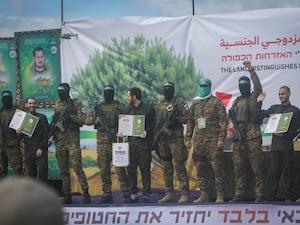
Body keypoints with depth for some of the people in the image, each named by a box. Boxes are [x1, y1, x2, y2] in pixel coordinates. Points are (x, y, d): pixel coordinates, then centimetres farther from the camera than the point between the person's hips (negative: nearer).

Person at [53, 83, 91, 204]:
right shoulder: (57, 105, 15)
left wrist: (70, 116, -20)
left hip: (72, 140, -6)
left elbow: (83, 119, -9)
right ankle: (67, 196, 12)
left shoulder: (76, 103, -1)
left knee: (77, 167, -12)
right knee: (63, 169, 7)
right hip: (59, 141, 6)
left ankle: (86, 193, -9)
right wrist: (52, 127, 5)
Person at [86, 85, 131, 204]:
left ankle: (126, 194, -6)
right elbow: (88, 121, 10)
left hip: (116, 140, -4)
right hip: (102, 142, 4)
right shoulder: (98, 108, 13)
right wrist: (96, 120, -9)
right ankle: (107, 194, 13)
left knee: (120, 167, -10)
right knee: (104, 169, 6)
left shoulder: (119, 106, 4)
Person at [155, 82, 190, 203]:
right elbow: (155, 121, 20)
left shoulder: (179, 102, 0)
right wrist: (155, 137, 13)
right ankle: (169, 194, 15)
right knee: (166, 167, 8)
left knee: (179, 166, -9)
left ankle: (185, 194, -6)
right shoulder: (159, 104, 17)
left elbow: (187, 117, -6)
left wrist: (176, 120, -19)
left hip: (176, 138, -6)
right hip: (162, 139, 6)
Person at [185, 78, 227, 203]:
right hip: (198, 141, 5)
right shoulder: (195, 103, 16)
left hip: (213, 140, -5)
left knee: (217, 168, -6)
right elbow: (190, 121, 18)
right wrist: (188, 138, 12)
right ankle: (204, 195, 15)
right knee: (201, 169, 7)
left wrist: (221, 138, -13)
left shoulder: (216, 102, 0)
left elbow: (223, 121, -5)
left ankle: (220, 195, -2)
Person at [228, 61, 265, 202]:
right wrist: (230, 122, -2)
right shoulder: (237, 101, 22)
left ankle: (259, 194, -7)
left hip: (252, 136, -5)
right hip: (238, 137, 5)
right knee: (238, 167, 6)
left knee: (257, 166, -8)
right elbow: (230, 114, 21)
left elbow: (258, 86, -12)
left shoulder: (255, 98, 6)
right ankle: (239, 194, 11)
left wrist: (251, 71, -22)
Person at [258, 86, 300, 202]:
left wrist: (286, 134, -14)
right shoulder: (274, 108, 15)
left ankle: (288, 197, 4)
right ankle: (272, 196, 8)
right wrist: (258, 102, -6)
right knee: (273, 171, 2)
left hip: (287, 146, -3)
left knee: (287, 172, -1)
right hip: (275, 145, 3)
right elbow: (261, 115, 5)